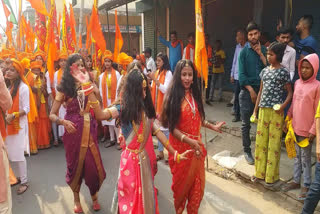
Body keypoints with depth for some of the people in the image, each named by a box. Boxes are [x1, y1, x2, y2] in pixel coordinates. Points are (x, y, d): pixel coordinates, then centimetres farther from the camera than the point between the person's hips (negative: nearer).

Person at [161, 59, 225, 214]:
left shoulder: (195, 94, 3)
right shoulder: (174, 96, -15)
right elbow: (172, 127, -18)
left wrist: (213, 127, 8)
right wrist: (189, 141, -25)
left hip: (196, 145, 5)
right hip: (180, 146, -4)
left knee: (197, 183, 13)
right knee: (182, 182, 15)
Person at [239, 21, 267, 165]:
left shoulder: (264, 49, 8)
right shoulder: (244, 51, 0)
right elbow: (241, 74, -5)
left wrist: (260, 53, -9)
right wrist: (251, 90, -10)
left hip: (262, 90, 3)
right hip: (247, 90, -2)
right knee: (246, 123, 3)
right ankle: (247, 150, 16)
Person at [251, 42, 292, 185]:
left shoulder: (283, 72, -5)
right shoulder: (264, 71, 11)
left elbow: (290, 93, -2)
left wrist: (283, 106, -19)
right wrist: (255, 110, 13)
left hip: (275, 111, -5)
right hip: (263, 109, 5)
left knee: (274, 142, 2)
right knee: (260, 141, 10)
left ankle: (272, 175, 16)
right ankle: (260, 172, 23)